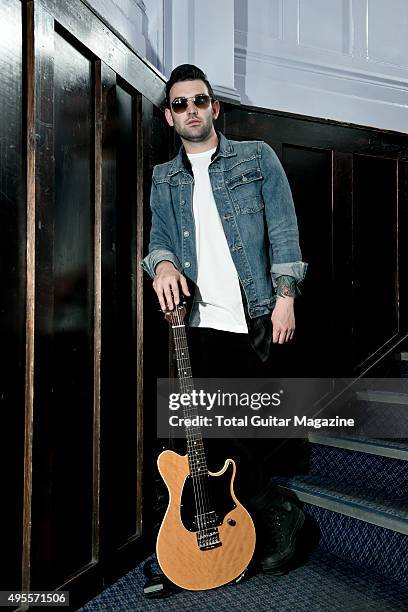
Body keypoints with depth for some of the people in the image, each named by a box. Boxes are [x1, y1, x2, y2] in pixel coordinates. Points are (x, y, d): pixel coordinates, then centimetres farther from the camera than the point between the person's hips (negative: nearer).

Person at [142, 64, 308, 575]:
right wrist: (163, 263, -11)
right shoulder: (163, 179, 16)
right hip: (199, 322, 3)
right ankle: (277, 515, 27)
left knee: (246, 431, 2)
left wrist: (285, 295, -8)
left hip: (255, 318, -3)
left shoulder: (257, 158, 8)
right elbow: (159, 237, 12)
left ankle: (272, 519, 28)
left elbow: (284, 230, 1)